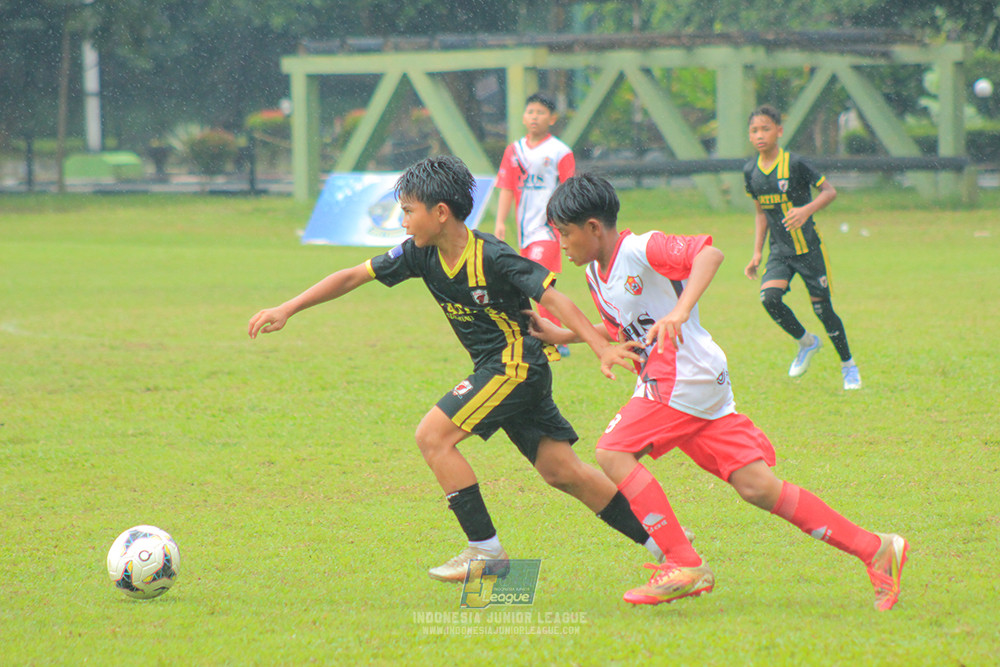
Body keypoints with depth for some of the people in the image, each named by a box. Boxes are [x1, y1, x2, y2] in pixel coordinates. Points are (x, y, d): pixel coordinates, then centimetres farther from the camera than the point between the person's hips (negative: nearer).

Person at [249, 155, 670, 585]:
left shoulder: (492, 258, -21)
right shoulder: (422, 254, 1)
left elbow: (553, 299, -23)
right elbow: (354, 277, 6)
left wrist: (602, 349, -32)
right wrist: (287, 309, 3)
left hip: (516, 363, -8)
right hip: (497, 369, 8)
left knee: (433, 435, -14)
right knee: (560, 471, 7)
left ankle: (486, 550, -7)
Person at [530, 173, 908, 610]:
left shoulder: (640, 250, -13)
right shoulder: (595, 271, 15)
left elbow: (709, 253, -26)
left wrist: (680, 312, -37)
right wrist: (562, 335, 22)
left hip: (685, 375, -9)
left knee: (614, 452, -15)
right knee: (756, 487, 2)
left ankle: (684, 565, -15)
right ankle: (874, 550, 4)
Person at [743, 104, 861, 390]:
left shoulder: (794, 164, -13)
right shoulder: (751, 171, 3)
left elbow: (829, 191, -8)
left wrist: (807, 210, -26)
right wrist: (757, 253, 10)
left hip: (809, 248, -4)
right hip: (780, 249, 4)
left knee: (822, 307, -1)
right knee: (769, 297, -19)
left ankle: (848, 366, 20)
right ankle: (806, 342, 8)